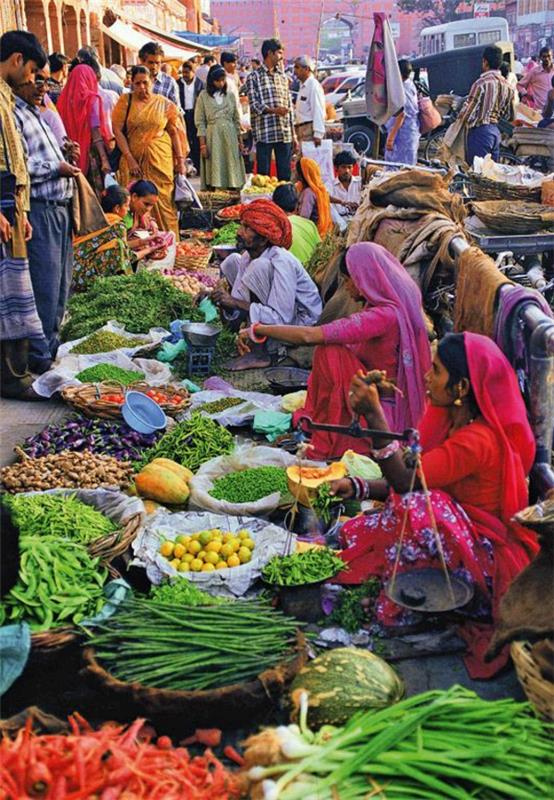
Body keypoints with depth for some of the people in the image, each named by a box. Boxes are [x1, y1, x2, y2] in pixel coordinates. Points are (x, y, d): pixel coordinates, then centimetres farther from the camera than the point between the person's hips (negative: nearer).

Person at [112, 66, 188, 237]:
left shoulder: (164, 104, 6)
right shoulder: (125, 101, 3)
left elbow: (174, 132, 6)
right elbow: (117, 130, -3)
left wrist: (180, 160, 0)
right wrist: (129, 158, -11)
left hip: (161, 159, 0)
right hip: (134, 159, 0)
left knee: (163, 202, -1)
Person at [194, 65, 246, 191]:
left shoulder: (230, 95, 10)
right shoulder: (204, 96, 2)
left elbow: (236, 119, 14)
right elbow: (200, 122, -1)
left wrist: (239, 140, 10)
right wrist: (202, 144, -9)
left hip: (230, 137, 3)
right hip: (212, 137, -3)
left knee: (231, 166, 1)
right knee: (214, 167, -6)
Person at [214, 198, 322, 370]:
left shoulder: (281, 262, -28)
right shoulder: (248, 257, -4)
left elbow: (282, 319, -34)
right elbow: (236, 313, 0)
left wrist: (236, 302, -32)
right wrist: (221, 299, -21)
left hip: (300, 321, -9)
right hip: (278, 315, 9)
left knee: (258, 267, -30)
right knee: (232, 261, 7)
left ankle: (259, 352, -22)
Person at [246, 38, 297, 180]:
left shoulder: (283, 77, 19)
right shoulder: (254, 77, 2)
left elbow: (289, 107, 18)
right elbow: (254, 105, -7)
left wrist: (293, 135, 14)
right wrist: (274, 110, -23)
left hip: (284, 133, 5)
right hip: (264, 133, -5)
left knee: (285, 174, 5)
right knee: (263, 173, -3)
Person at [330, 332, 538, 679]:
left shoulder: (478, 440, -25)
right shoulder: (453, 422, 4)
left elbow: (406, 481, -29)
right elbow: (414, 483, 3)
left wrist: (375, 415, -32)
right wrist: (357, 487, -9)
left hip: (488, 556, -8)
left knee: (418, 510, -32)